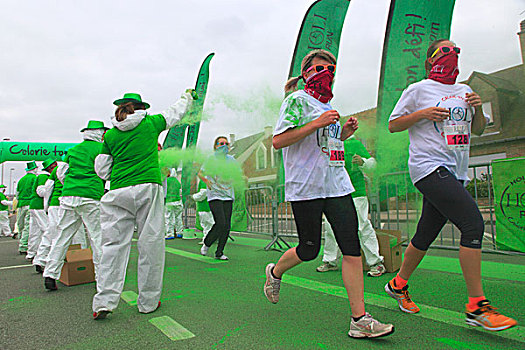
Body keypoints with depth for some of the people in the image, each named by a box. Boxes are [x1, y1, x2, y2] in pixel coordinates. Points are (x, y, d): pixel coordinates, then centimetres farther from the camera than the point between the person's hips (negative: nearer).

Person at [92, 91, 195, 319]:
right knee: (150, 244, 3)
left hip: (118, 192, 3)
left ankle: (104, 301, 1)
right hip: (148, 189, -2)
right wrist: (188, 97, 43)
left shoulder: (110, 135, 13)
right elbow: (175, 113, 26)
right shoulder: (150, 123, 8)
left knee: (114, 244, 5)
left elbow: (102, 171, 14)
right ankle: (148, 302, 11)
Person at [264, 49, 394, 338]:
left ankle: (360, 319, 3)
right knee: (309, 250, 4)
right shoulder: (297, 100, -2)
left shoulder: (327, 106, 21)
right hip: (305, 187, -7)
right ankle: (275, 272, 36)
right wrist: (318, 123, -18)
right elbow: (278, 141, -13)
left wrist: (344, 134, 10)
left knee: (352, 247, -3)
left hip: (337, 185, 7)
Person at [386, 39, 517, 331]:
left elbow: (478, 130, 24)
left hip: (455, 172, 7)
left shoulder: (463, 90, 20)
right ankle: (477, 306, -8)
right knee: (473, 223, -18)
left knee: (426, 235, 10)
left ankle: (398, 285, 28)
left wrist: (478, 109, 4)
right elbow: (393, 125, 3)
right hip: (429, 167, -7)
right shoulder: (418, 90, 2)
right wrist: (422, 114, -11)